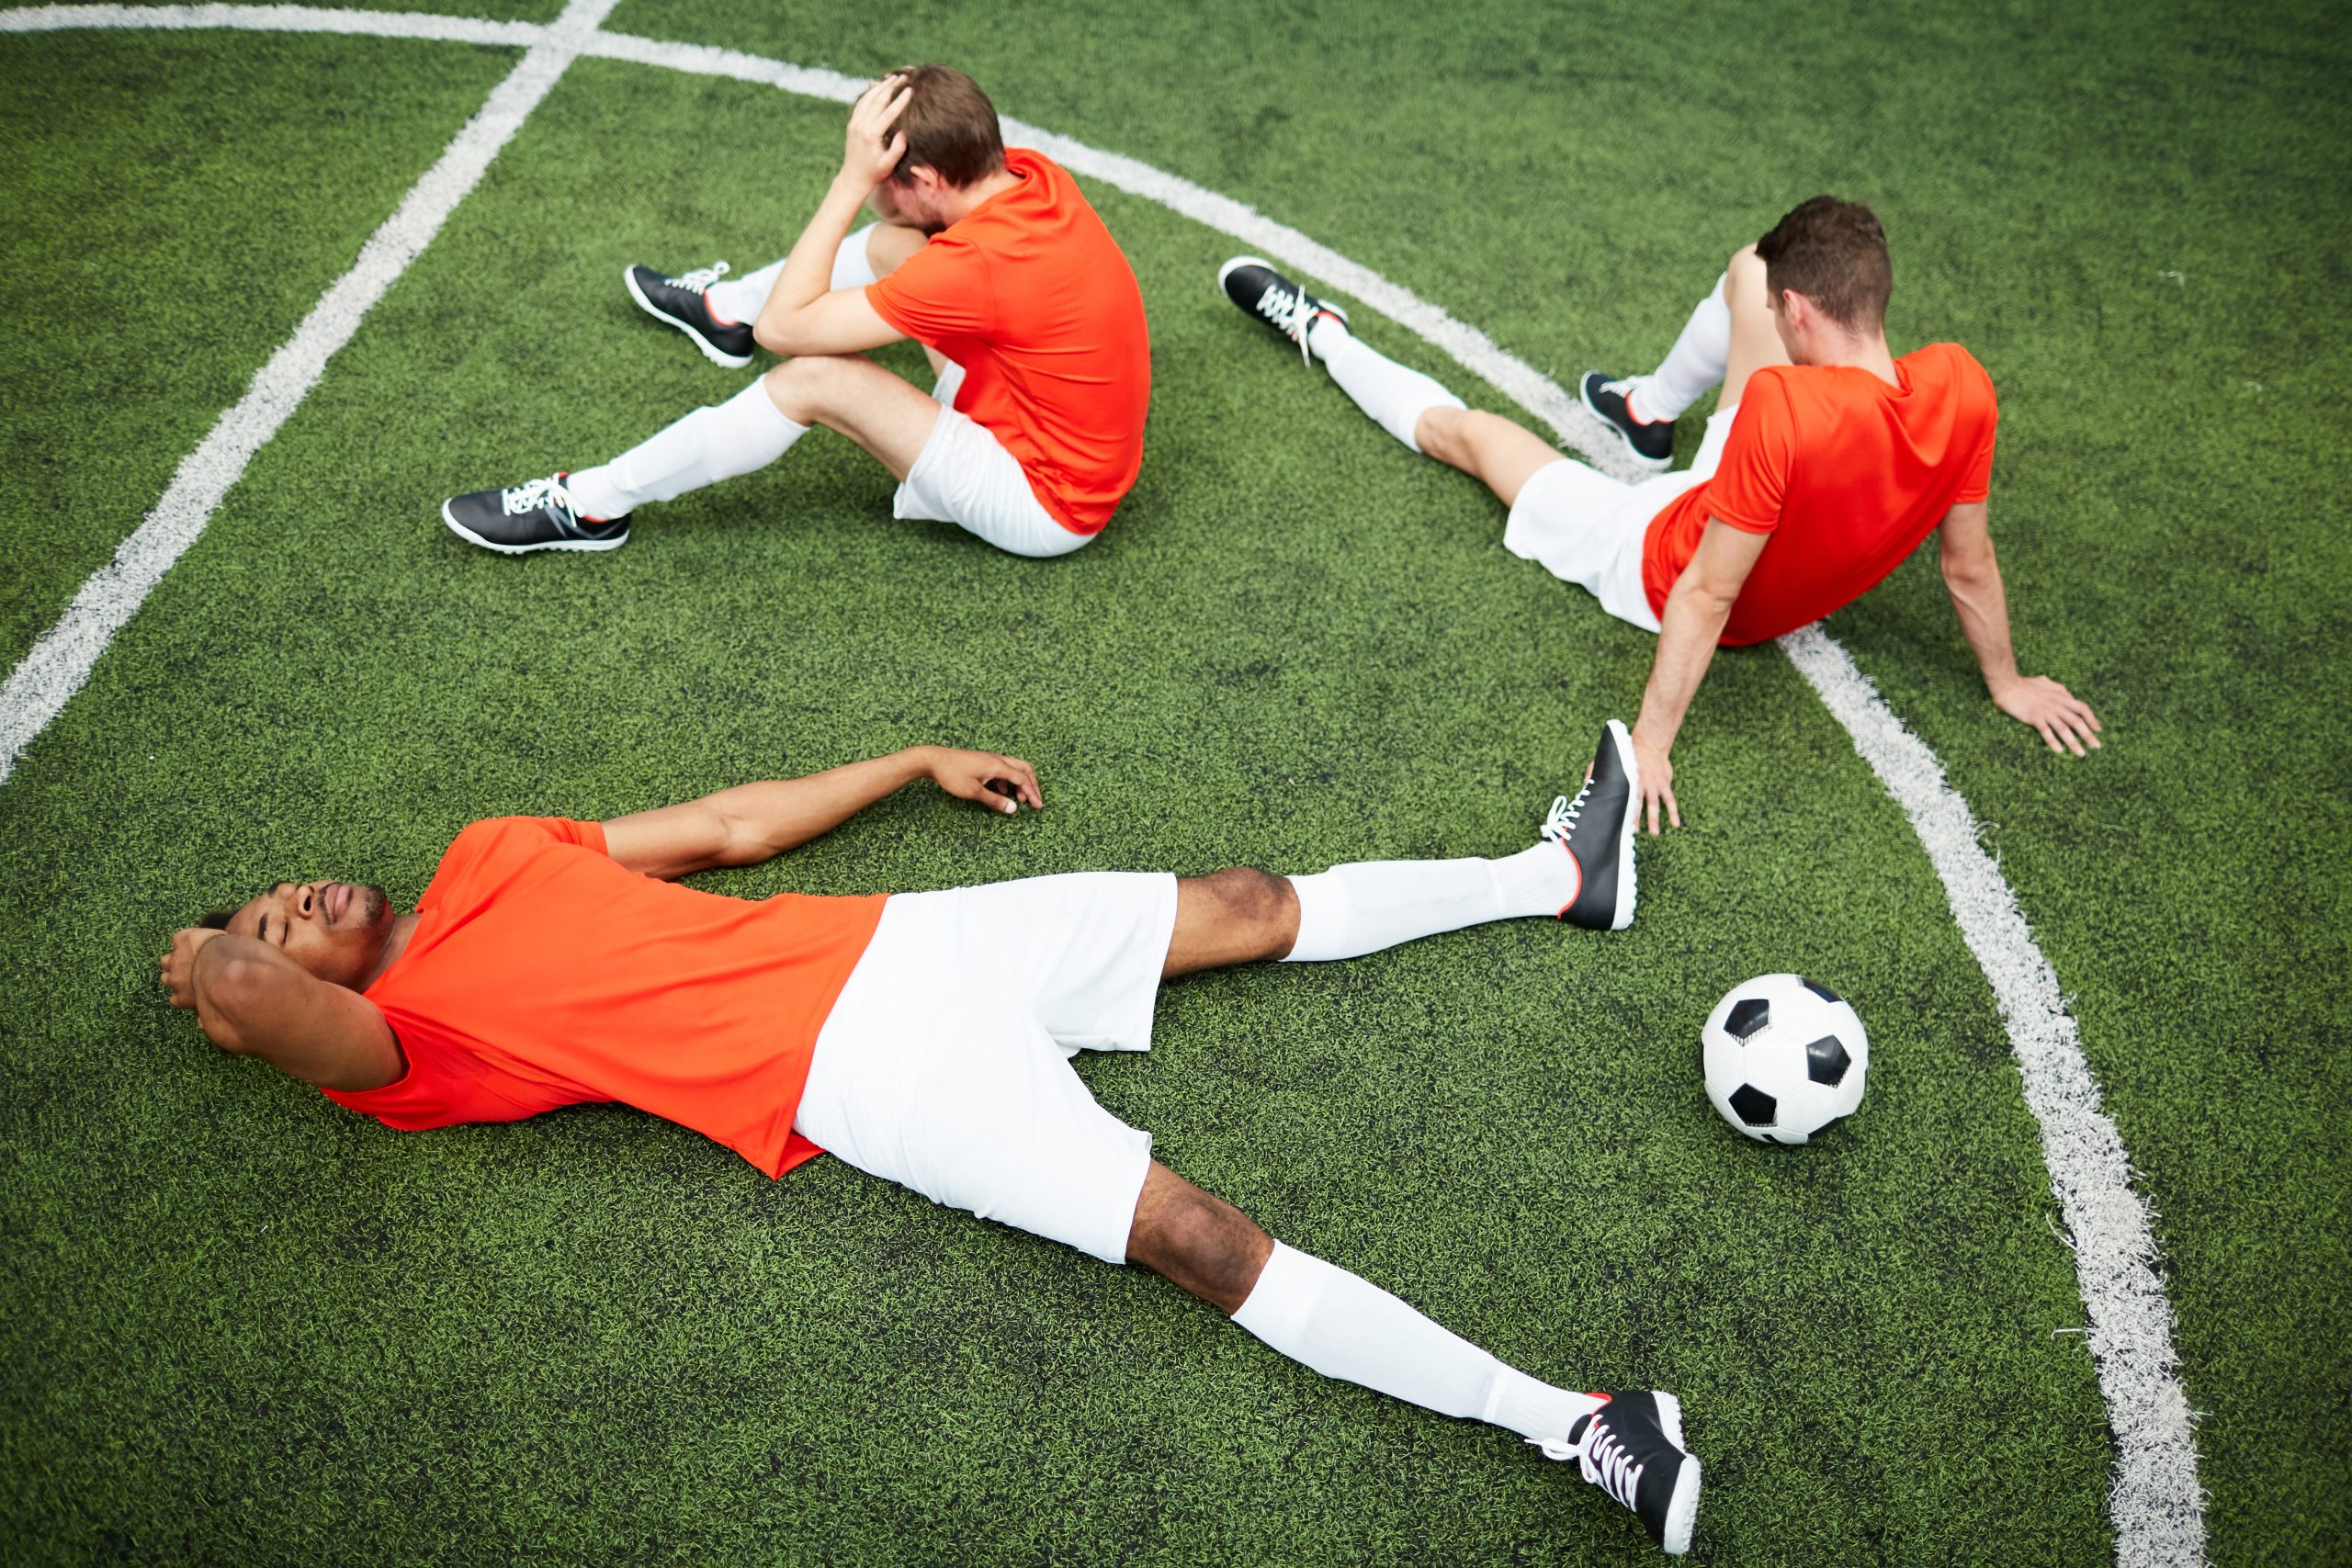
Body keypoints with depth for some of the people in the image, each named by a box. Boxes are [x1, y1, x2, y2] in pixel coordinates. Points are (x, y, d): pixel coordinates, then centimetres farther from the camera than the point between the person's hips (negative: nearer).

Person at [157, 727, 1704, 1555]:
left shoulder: (489, 857, 19)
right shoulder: (387, 1054, 2)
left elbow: (730, 822, 22)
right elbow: (252, 1004, -20)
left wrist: (920, 761, 23)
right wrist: (225, 971, 4)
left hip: (897, 940, 6)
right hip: (855, 1076, -6)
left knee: (1254, 904, 7)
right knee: (1202, 1238, -18)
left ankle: (1559, 877, 23)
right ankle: (1568, 1421, -16)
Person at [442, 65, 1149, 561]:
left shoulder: (977, 266, -33)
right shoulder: (1029, 172, -8)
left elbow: (783, 329, -25)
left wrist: (851, 181, -25)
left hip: (1044, 503, -8)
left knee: (817, 376, -20)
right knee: (890, 245, 13)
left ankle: (591, 507, -4)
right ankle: (725, 308, 40)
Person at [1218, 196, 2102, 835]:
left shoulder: (1783, 408, -42)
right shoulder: (1959, 386, -24)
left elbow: (1706, 595, -34)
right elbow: (1969, 566, -12)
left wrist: (1650, 740, -24)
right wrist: (2007, 684, 5)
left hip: (1659, 566, -5)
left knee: (1459, 429, 11)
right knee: (1750, 267, 10)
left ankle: (1322, 332, 36)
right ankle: (1649, 415, 36)